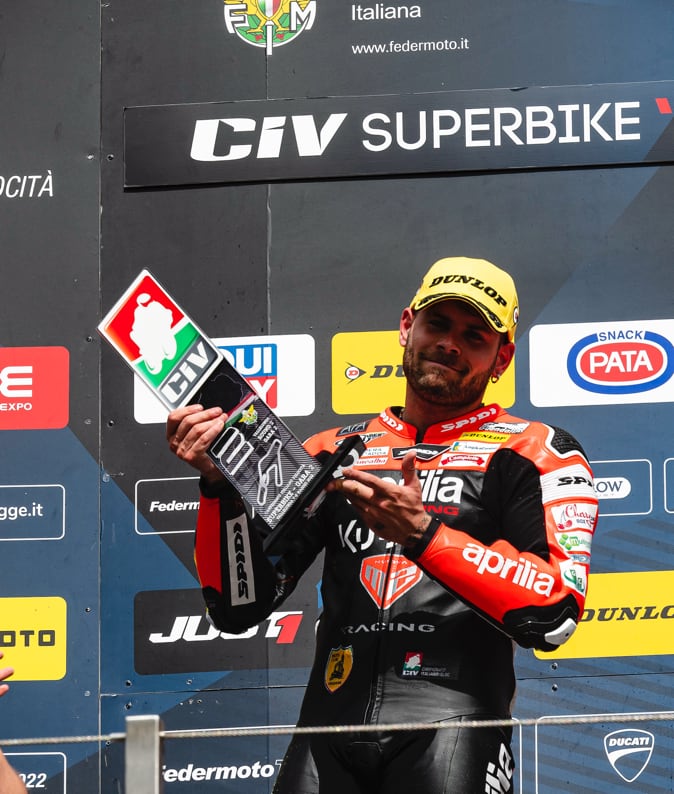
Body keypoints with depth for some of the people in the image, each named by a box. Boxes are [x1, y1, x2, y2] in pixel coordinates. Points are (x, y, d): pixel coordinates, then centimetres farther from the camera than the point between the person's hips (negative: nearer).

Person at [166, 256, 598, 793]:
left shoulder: (532, 453, 9)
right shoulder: (332, 453, 19)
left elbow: (555, 613, -7)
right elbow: (240, 607, 14)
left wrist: (423, 534, -13)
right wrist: (221, 482, 0)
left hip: (451, 723, -2)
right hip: (330, 726, 3)